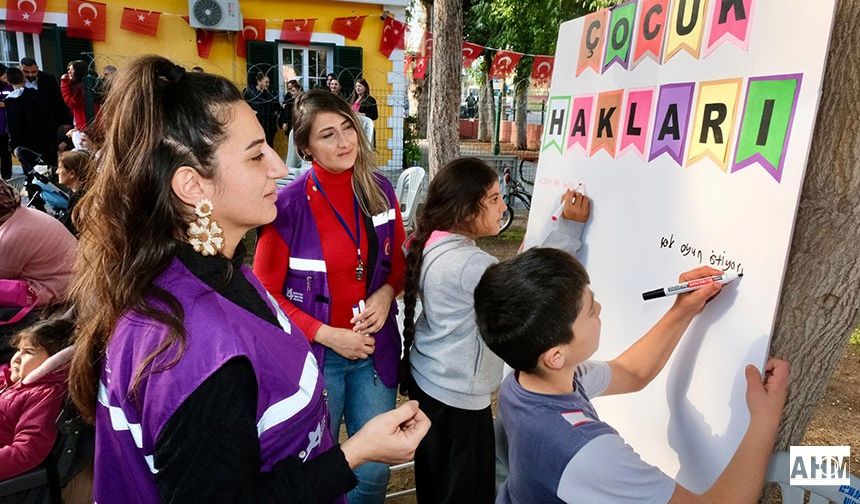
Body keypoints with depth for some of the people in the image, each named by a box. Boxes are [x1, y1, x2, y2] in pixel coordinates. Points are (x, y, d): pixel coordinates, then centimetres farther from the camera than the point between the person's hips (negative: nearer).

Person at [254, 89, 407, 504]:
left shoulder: (380, 191, -1)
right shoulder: (289, 204, -15)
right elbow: (266, 292, -8)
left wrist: (386, 293, -10)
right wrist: (326, 334, -16)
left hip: (375, 348, 4)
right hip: (314, 353, -3)